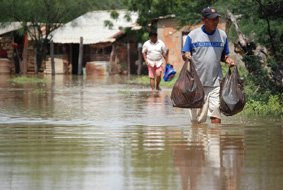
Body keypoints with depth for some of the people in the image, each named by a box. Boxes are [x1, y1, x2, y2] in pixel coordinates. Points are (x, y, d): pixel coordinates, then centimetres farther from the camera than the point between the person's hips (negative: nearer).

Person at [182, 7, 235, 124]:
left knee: (216, 114, -9)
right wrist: (187, 56, -19)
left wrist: (228, 60, -4)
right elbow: (184, 54, 4)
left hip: (215, 82, 2)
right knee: (197, 118, 2)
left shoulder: (222, 35, 9)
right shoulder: (193, 35, 1)